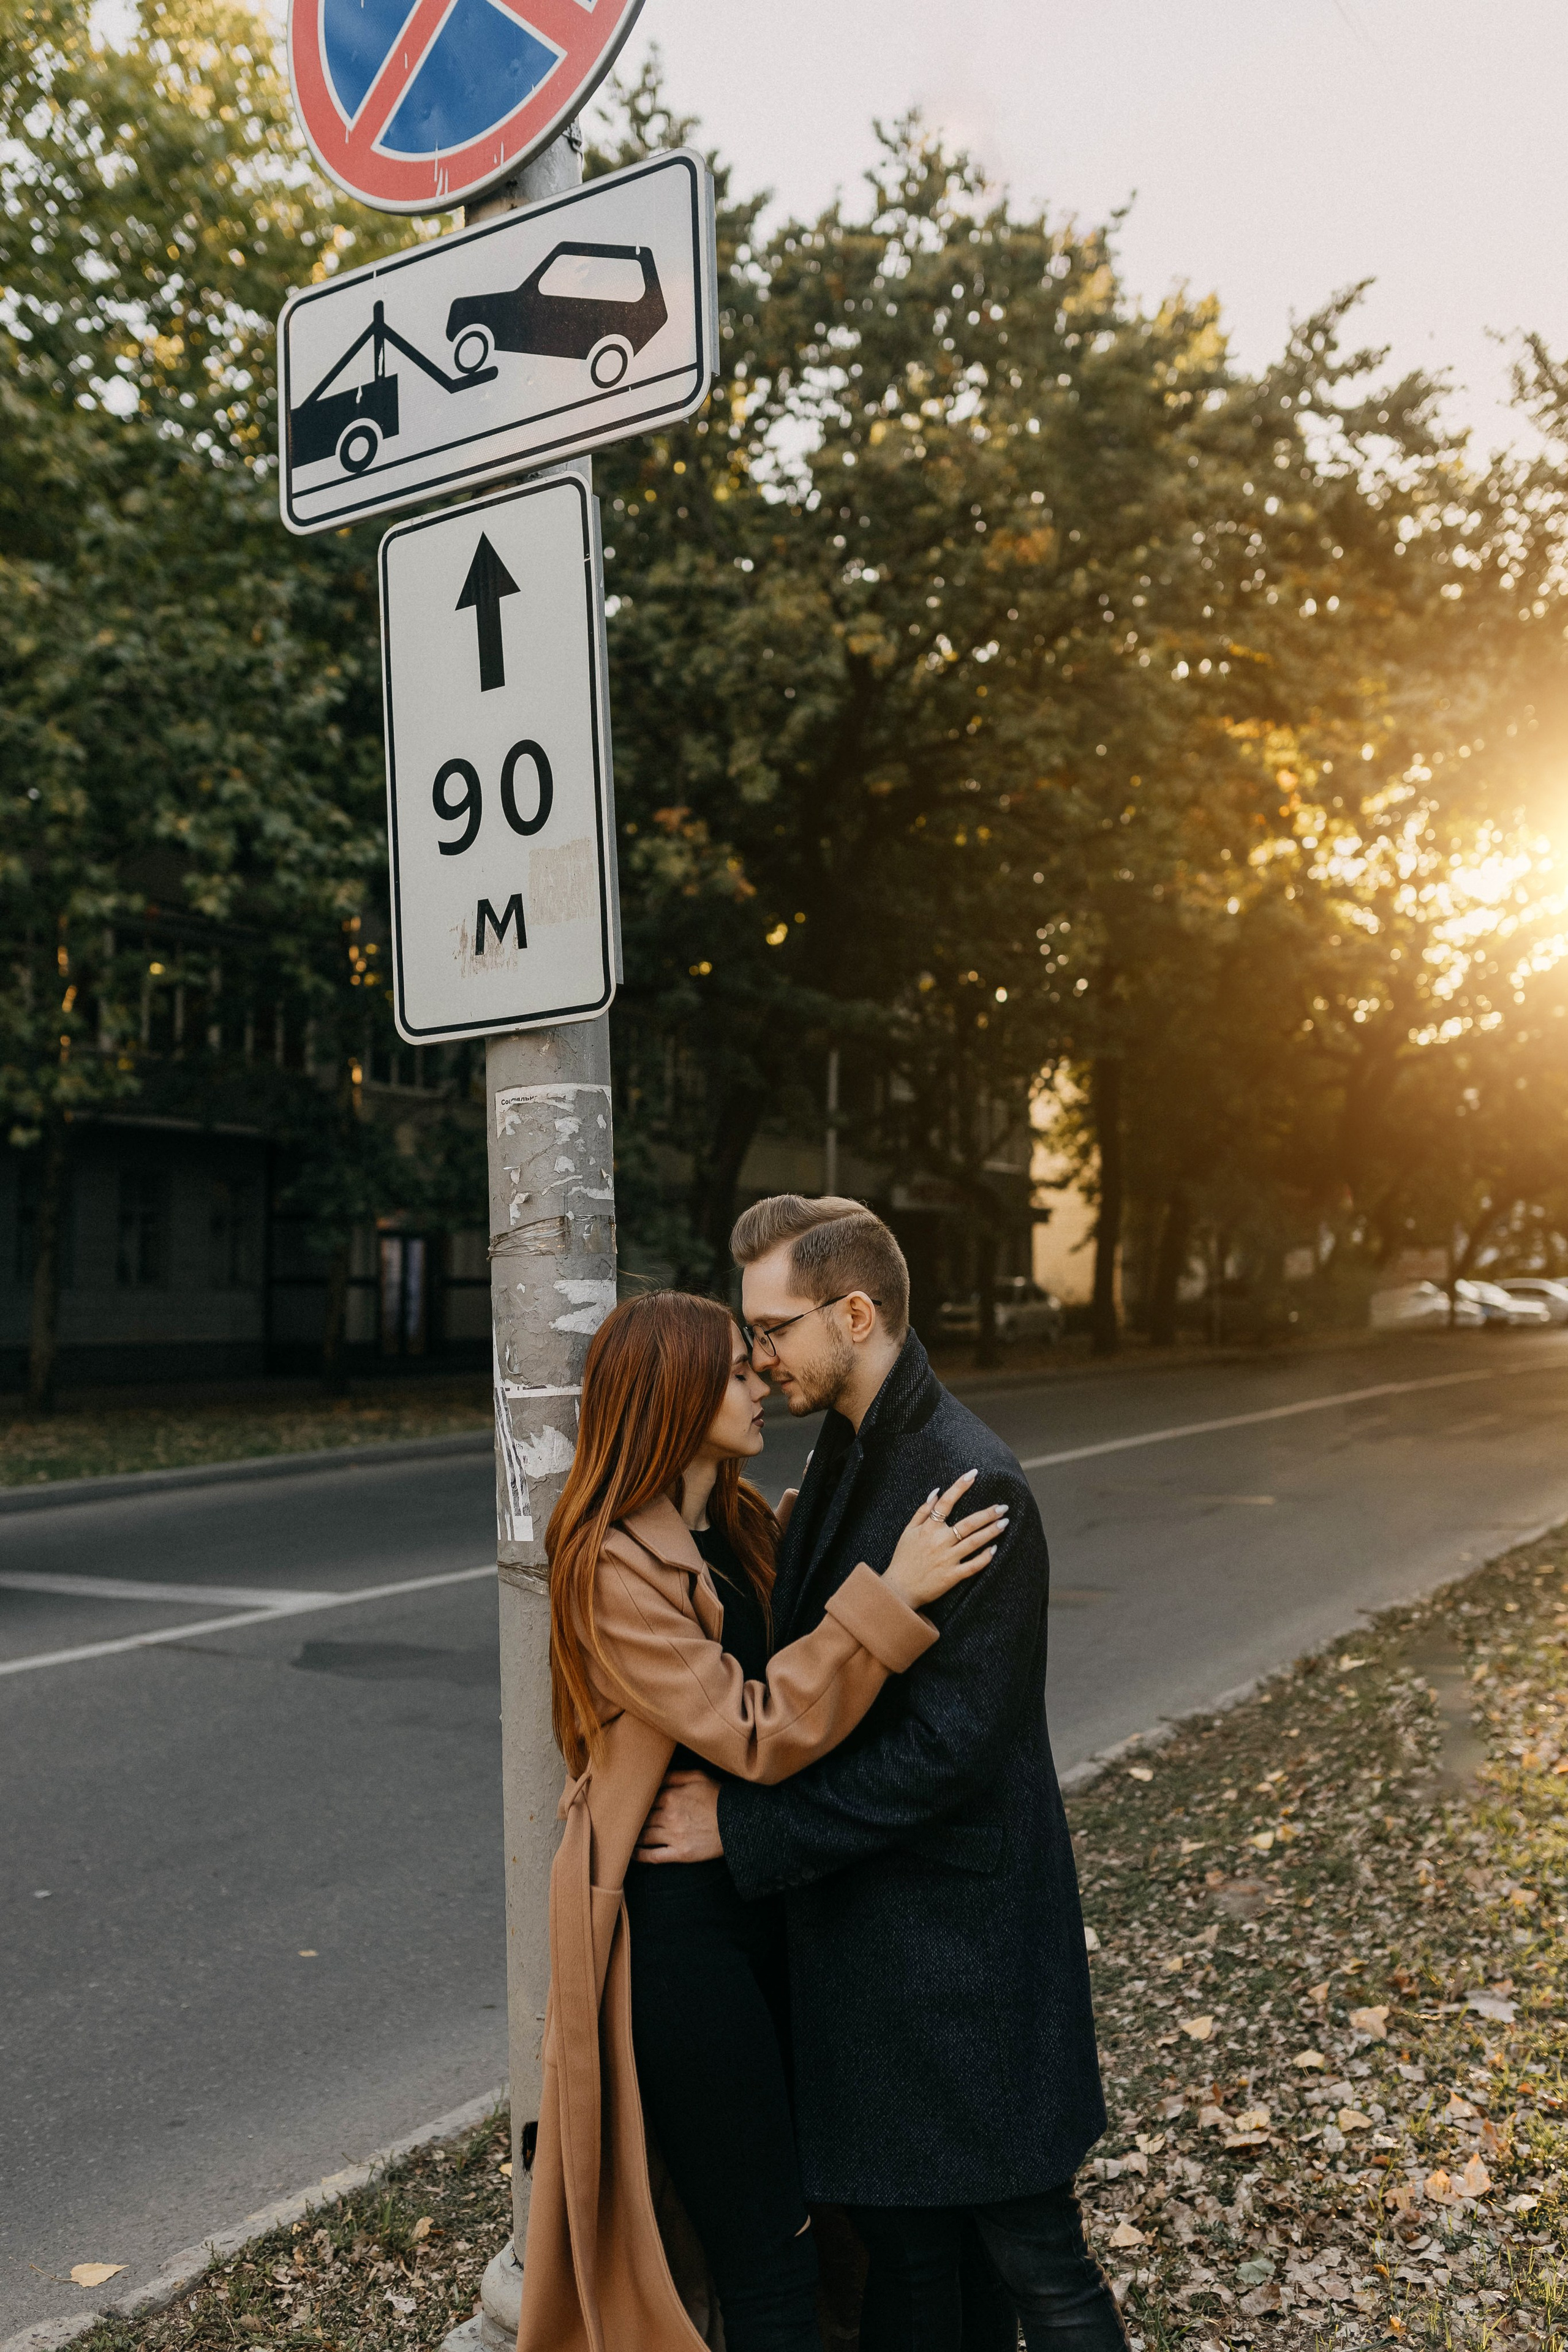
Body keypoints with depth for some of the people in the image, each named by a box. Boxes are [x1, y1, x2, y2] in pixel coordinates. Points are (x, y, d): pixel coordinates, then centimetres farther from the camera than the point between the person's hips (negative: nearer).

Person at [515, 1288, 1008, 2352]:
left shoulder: (742, 1526, 7)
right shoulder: (614, 1566, -19)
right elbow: (754, 1734, -24)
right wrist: (889, 1595, -28)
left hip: (758, 1894, 8)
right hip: (676, 1916, -8)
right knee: (769, 2263, 1)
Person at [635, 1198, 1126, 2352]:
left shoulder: (974, 1488, -23)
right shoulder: (850, 1454, 7)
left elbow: (948, 1745, -25)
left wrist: (746, 1825, -20)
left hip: (957, 1938, -9)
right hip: (859, 1928, 9)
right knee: (902, 2247, 21)